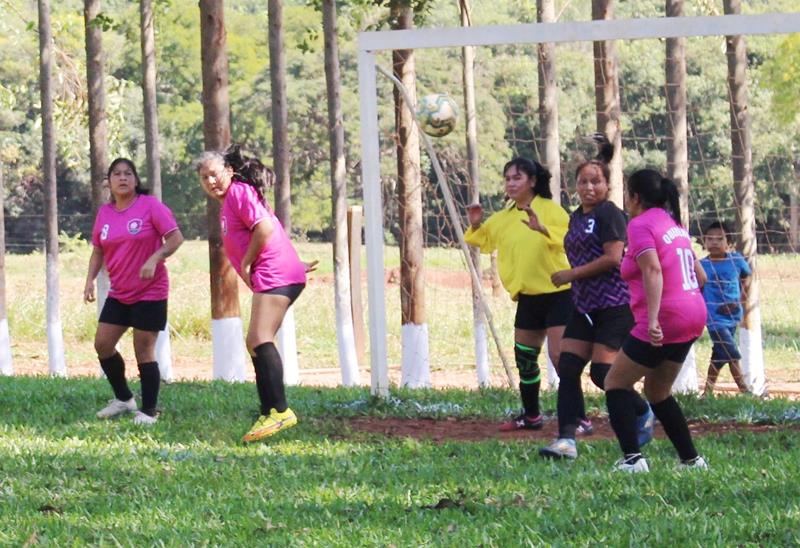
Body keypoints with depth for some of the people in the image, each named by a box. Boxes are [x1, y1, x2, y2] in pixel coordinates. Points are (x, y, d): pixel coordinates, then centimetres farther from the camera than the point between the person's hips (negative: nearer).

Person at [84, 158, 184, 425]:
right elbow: (98, 250, 15)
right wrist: (91, 279, 0)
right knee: (103, 344, 3)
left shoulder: (150, 205, -10)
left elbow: (176, 238, -14)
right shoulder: (104, 213, 5)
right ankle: (123, 398, 21)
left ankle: (148, 411, 5)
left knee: (144, 351, -5)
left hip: (150, 292, -6)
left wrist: (154, 259, -28)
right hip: (118, 293, 6)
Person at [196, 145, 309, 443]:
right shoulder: (228, 202, 23)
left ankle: (280, 410, -26)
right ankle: (268, 415, 12)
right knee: (255, 343, 12)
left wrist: (245, 264, -11)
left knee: (261, 339, -20)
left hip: (275, 274, -11)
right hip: (269, 278, 11)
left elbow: (265, 228, -19)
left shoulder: (239, 192, -7)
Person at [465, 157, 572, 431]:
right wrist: (475, 225, -1)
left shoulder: (550, 209, -10)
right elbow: (481, 241, 20)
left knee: (560, 355, -13)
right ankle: (531, 416, 27)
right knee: (524, 357, 13)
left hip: (558, 293, -7)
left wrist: (542, 229, -39)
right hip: (528, 296, 7)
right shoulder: (503, 218, 9)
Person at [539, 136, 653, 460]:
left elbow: (612, 257, -19)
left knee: (601, 372, -9)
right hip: (585, 306, 9)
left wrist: (572, 274, -13)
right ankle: (566, 440, -7)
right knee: (567, 369, -4)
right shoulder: (576, 217, 15)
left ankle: (643, 413, 17)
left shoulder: (609, 214, -11)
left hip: (614, 306, -9)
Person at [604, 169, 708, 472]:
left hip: (664, 322, -9)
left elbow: (653, 270, -25)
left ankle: (632, 458, -11)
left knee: (616, 383, 2)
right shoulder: (674, 224, 17)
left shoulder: (641, 225, -10)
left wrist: (653, 319, -31)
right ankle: (691, 459, 18)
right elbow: (700, 276, 20)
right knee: (658, 391, 21)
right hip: (694, 315, 9)